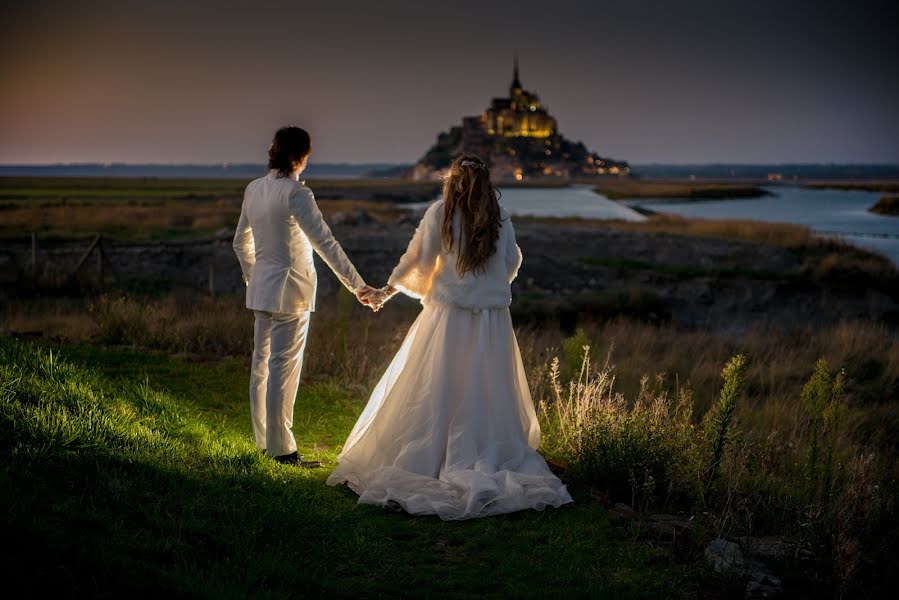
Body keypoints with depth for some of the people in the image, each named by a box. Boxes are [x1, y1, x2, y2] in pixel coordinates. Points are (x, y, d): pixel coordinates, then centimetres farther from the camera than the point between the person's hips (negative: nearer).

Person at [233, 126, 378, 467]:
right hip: (290, 290, -8)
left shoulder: (254, 189, 5)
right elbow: (325, 243, -23)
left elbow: (241, 242, 15)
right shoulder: (295, 193, -18)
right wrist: (357, 286, -23)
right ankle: (281, 448, 4)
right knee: (284, 369, -2)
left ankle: (264, 440, 26)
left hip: (261, 289, 8)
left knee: (262, 363, 15)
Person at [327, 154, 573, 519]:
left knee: (436, 394, 4)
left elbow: (416, 260, -1)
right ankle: (492, 460, 11)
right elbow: (512, 263, 12)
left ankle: (425, 462, 8)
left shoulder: (440, 213, -5)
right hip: (493, 321, 2)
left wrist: (387, 291, 13)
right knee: (488, 394, 9)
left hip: (448, 316, -2)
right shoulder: (501, 217, 3)